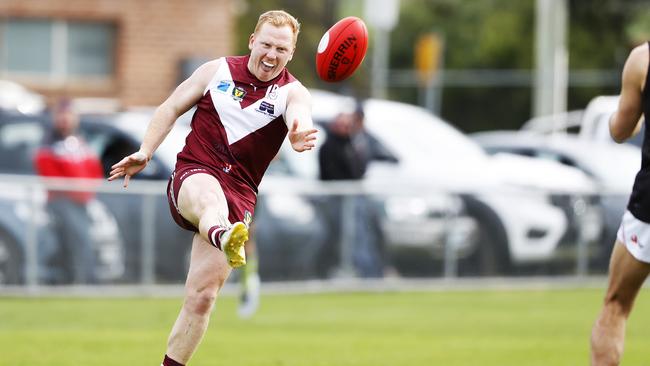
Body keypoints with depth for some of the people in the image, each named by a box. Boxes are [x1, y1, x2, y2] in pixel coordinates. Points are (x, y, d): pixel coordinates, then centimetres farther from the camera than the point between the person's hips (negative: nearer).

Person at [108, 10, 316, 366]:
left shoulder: (292, 92, 2)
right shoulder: (217, 71, 7)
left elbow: (300, 115, -22)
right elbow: (172, 107, 14)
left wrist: (299, 133, -46)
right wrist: (145, 152, 1)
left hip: (238, 194, 2)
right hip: (193, 174, -2)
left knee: (203, 295, -4)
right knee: (210, 197, -41)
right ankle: (225, 239, -77)